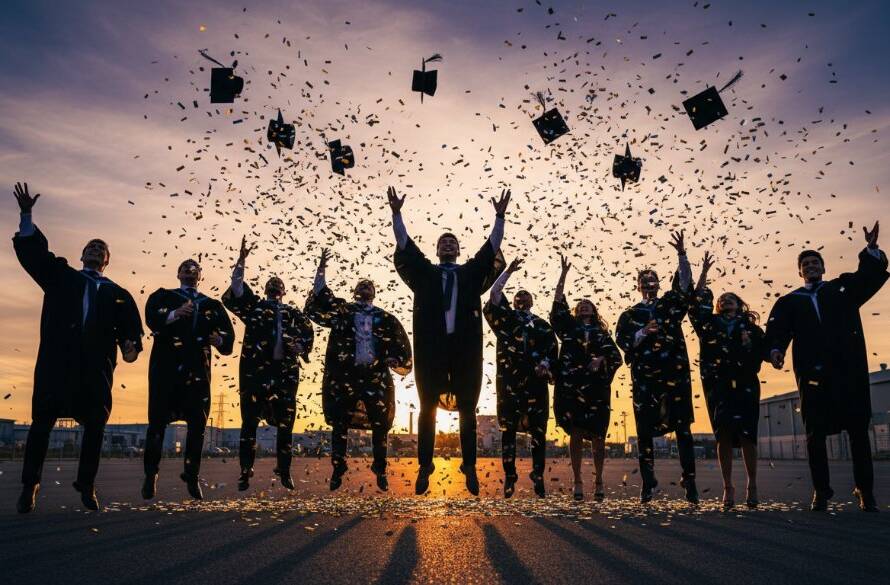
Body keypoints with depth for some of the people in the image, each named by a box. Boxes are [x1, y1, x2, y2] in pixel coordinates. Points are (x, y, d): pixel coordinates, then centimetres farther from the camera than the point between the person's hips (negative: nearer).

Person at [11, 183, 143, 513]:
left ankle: (86, 485, 14)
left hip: (97, 367, 1)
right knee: (42, 421, -4)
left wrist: (130, 345, -12)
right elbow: (32, 251, 10)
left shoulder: (117, 294, 18)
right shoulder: (60, 276, 20)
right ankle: (29, 486, 5)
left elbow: (129, 326, 9)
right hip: (56, 362, -1)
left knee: (95, 425, 0)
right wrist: (27, 216, 0)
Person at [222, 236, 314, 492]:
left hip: (286, 370, 3)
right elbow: (235, 291, -4)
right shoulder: (253, 305, 12)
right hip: (255, 368, -2)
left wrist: (300, 349, 2)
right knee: (250, 419, -3)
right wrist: (241, 259, -11)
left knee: (285, 421, 4)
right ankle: (246, 471, 1)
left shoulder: (294, 313, 18)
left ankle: (284, 469, 13)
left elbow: (308, 333, 23)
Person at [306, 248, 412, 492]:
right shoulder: (341, 311, 10)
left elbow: (401, 348, 14)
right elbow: (314, 306, -2)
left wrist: (396, 359, -8)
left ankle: (380, 471, 16)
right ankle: (337, 471, 11)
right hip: (342, 377, -1)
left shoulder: (385, 319, 13)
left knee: (380, 425, 3)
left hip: (376, 378, 1)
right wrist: (320, 271, -8)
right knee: (340, 424, 1)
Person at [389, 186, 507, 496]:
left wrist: (500, 217, -2)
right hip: (431, 346, -1)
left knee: (467, 409, 5)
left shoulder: (472, 272, 17)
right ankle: (424, 467, 7)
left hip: (465, 346, 1)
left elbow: (492, 247, 8)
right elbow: (405, 244, 5)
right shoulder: (424, 272, 14)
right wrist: (396, 213, -5)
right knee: (427, 408, 2)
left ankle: (470, 467, 11)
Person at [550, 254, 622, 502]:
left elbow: (617, 356, 8)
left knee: (597, 435, 0)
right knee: (576, 433, -4)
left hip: (596, 388, 1)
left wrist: (601, 360, -12)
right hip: (571, 385, -1)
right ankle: (578, 481, 2)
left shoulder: (602, 334, 18)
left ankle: (598, 480, 10)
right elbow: (558, 304, 5)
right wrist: (563, 274, 1)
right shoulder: (568, 328, 16)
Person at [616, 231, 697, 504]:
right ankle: (647, 481, 6)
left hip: (675, 373, 0)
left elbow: (684, 284, -2)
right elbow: (623, 340, 2)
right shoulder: (629, 315, 15)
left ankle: (689, 480, 1)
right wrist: (644, 332, -14)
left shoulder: (671, 304, 15)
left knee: (682, 425, -2)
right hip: (644, 376, 0)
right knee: (645, 427, -1)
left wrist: (682, 254, -15)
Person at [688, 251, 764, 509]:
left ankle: (752, 484, 10)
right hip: (717, 384, 1)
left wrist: (749, 345, -16)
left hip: (745, 385, -1)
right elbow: (696, 304, 4)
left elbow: (762, 352, 3)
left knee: (746, 434, -5)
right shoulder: (710, 324, 15)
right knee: (723, 434, -5)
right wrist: (704, 273, 3)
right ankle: (728, 488, 0)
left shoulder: (750, 327, 12)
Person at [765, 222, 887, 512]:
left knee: (858, 429, 3)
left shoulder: (843, 288, 18)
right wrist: (775, 349, -20)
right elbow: (777, 329, 1)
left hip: (850, 369, 0)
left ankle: (865, 491, 11)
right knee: (815, 433, 0)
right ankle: (821, 491, 8)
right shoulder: (790, 302, 16)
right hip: (813, 374, 0)